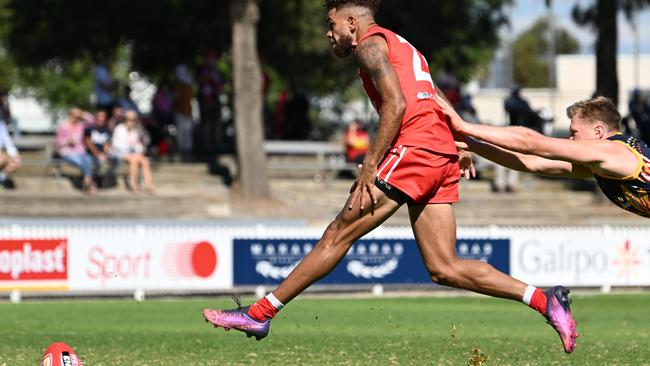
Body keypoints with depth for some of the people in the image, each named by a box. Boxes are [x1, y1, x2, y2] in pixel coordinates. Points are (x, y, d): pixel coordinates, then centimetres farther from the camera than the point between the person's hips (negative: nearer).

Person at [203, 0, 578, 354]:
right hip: (442, 155, 9)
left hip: (416, 147, -9)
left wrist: (369, 168, -15)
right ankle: (546, 300, -6)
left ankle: (261, 314, -4)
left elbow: (396, 105, -14)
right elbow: (441, 107, 24)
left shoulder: (371, 43, 1)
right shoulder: (401, 46, 30)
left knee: (340, 233, -6)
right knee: (444, 268, 3)